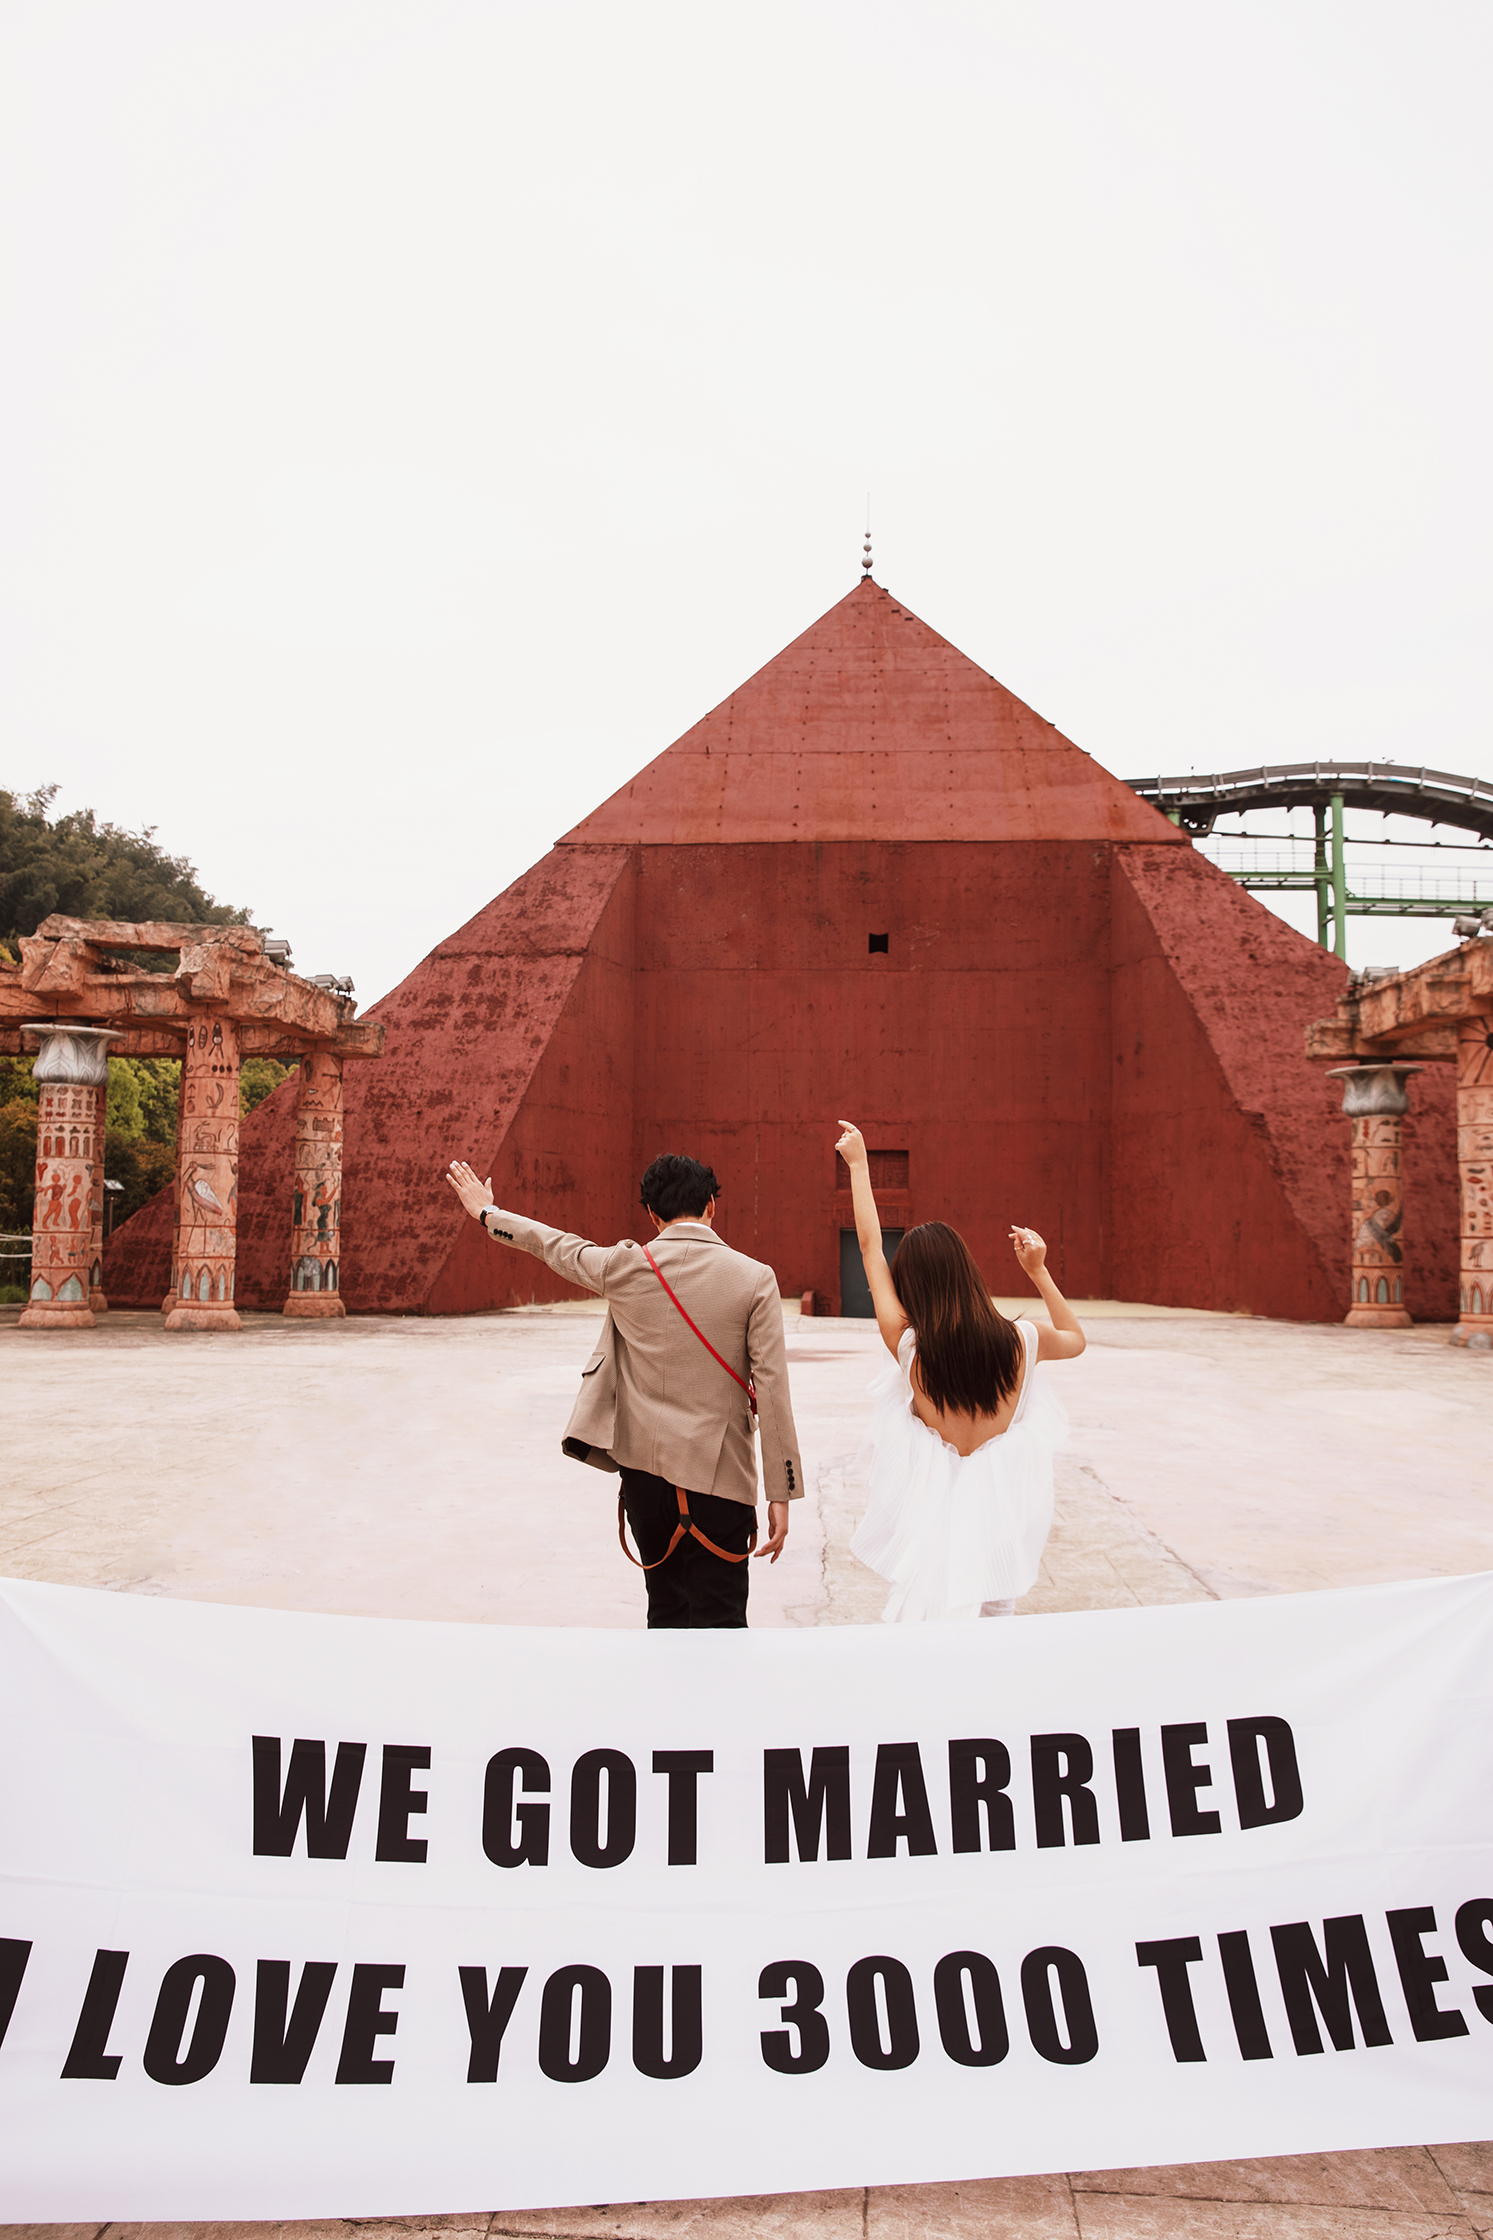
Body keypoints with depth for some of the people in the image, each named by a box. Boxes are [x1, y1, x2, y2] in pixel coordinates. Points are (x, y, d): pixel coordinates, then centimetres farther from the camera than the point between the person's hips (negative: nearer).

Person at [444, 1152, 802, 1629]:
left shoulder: (625, 1267, -2)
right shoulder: (754, 1278, -7)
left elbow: (557, 1247, 17)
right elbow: (772, 1392, -9)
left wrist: (487, 1212, 36)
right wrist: (781, 1494, -3)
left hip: (644, 1468, 3)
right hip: (718, 1477, -3)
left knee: (667, 1612, 18)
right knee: (719, 1624, 2)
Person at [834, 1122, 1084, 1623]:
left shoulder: (908, 1345, -14)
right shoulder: (1018, 1342, -9)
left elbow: (870, 1247, -2)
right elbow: (1076, 1339, 16)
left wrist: (858, 1164, 8)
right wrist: (1039, 1272, 17)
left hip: (929, 1520, -2)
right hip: (999, 1517, 2)